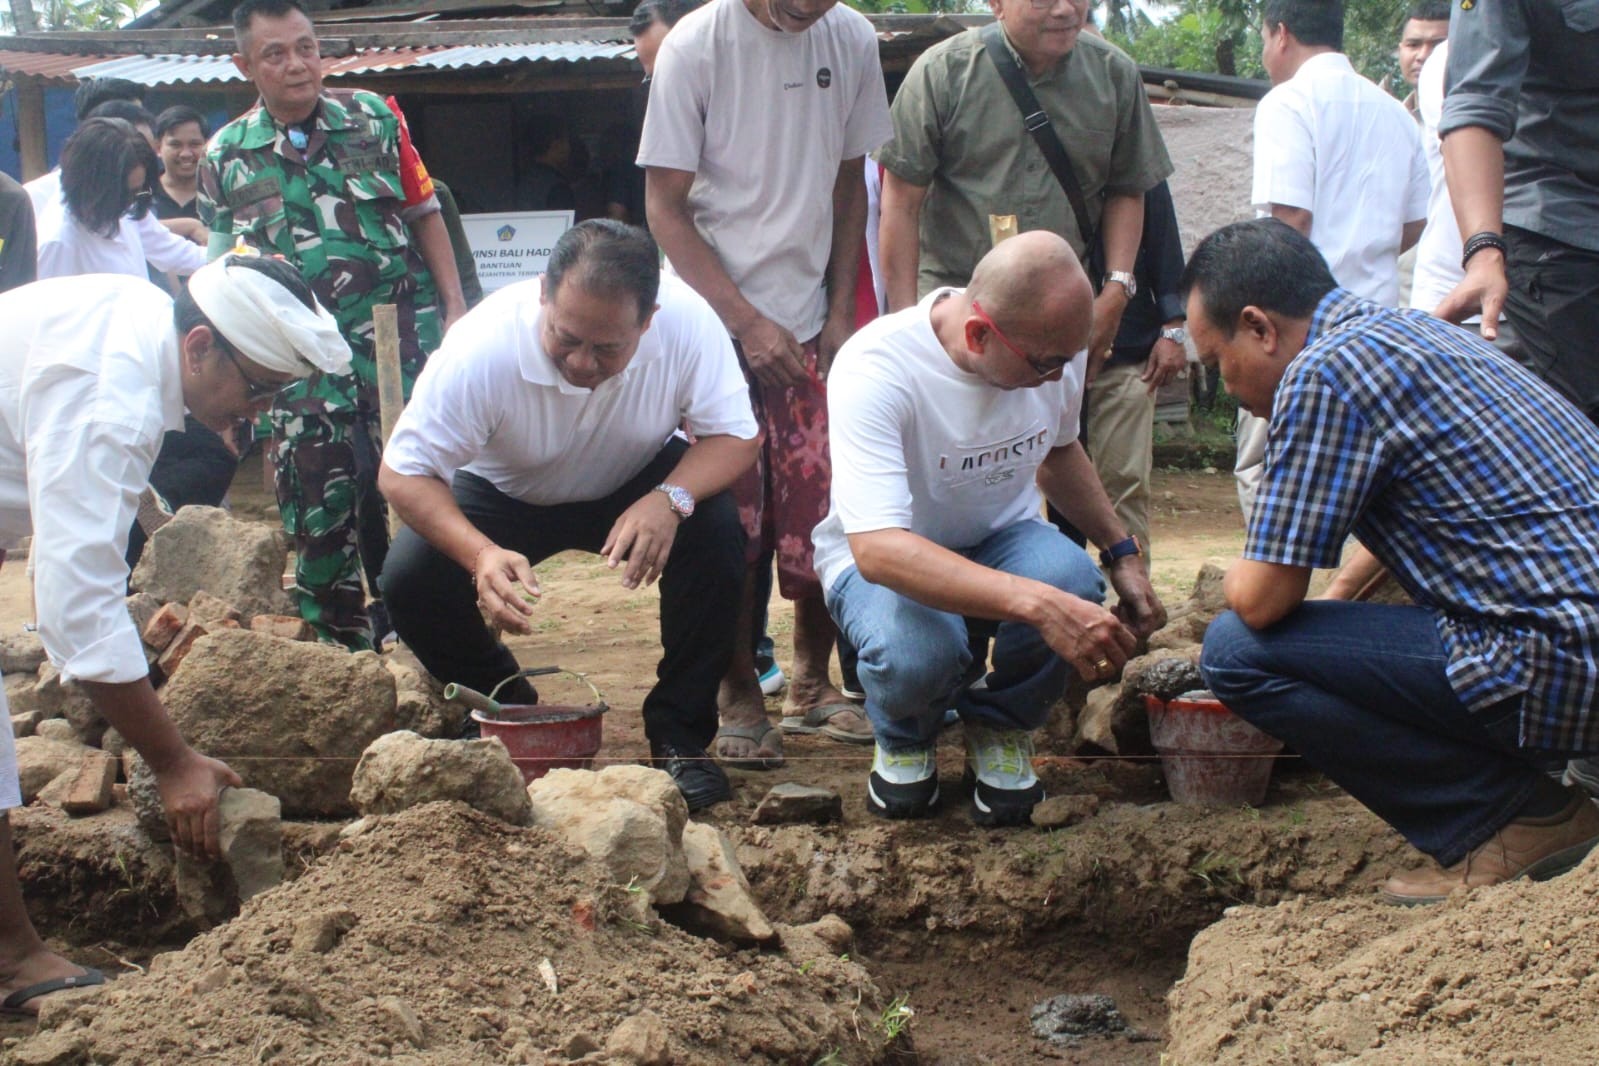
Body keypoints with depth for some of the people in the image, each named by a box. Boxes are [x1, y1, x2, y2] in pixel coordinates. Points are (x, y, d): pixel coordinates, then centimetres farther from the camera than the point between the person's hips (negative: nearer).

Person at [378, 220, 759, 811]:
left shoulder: (687, 320, -31)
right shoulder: (483, 347, -34)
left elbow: (735, 435, -21)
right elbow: (403, 474, -28)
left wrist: (672, 497, -43)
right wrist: (481, 554, -46)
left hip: (636, 486, 1)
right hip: (506, 494, 0)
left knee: (716, 529, -30)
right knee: (410, 579, -25)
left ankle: (679, 732, -9)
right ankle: (509, 713, 6)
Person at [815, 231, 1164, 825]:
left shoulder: (1056, 346, -12)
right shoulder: (876, 369, -32)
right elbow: (878, 550, -43)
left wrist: (1122, 553, 2)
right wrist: (1037, 604, -53)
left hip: (1001, 540, 4)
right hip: (881, 558, -4)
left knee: (1075, 580, -32)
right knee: (917, 655, -39)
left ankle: (1000, 725, 2)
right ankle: (903, 736, 3)